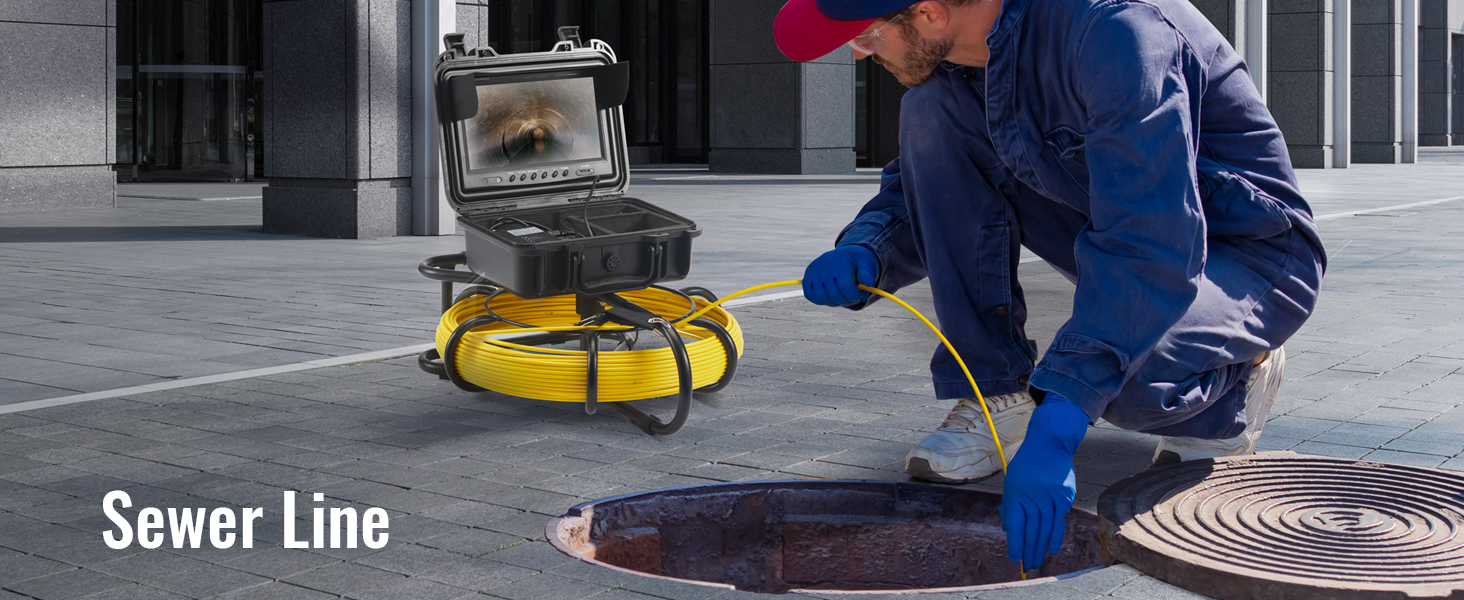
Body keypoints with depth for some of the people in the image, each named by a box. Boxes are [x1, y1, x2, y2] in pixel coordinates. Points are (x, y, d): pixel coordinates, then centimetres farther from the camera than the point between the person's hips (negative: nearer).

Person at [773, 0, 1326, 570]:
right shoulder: (954, 55, -7)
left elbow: (1151, 247, -38)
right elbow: (922, 188, 9)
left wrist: (1056, 425, -44)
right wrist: (865, 252, -15)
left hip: (1252, 259, -7)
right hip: (1121, 238, 7)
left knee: (1121, 374, -39)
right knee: (928, 111, -11)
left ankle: (1232, 380, 0)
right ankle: (997, 396, -5)